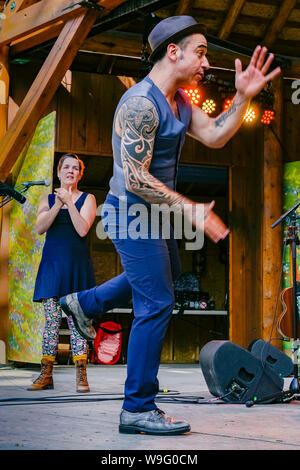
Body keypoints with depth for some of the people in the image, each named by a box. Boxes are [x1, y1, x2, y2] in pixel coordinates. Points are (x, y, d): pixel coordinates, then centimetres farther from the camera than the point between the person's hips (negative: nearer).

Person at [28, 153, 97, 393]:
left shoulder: (87, 199, 8)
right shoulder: (48, 199, 14)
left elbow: (82, 230, -7)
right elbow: (40, 228, -2)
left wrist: (69, 202, -8)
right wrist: (58, 204, -11)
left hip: (77, 265, -2)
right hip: (52, 264, 2)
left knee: (77, 319, -7)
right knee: (52, 319, -2)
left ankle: (81, 375, -6)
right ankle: (46, 374, 2)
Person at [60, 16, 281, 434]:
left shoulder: (179, 101, 7)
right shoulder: (140, 104, -24)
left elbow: (214, 136, 0)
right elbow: (135, 179, -28)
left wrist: (243, 97, -11)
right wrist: (192, 210, -28)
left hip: (153, 211, 10)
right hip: (133, 213, -10)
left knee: (167, 273, 32)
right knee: (156, 306, -8)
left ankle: (84, 303, 41)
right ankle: (138, 410, 1)